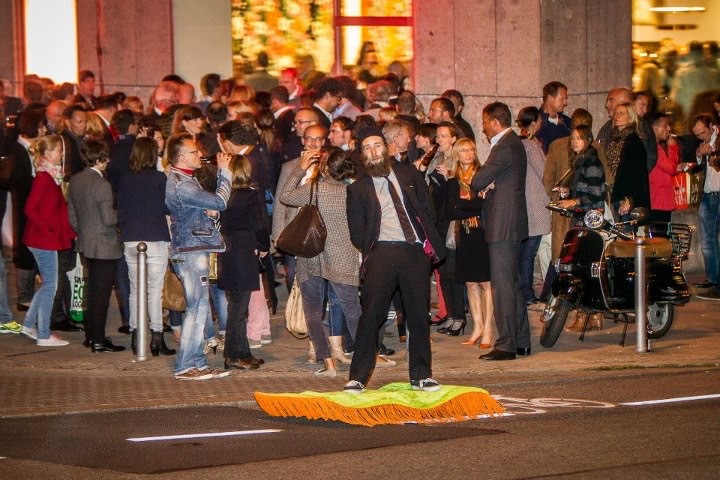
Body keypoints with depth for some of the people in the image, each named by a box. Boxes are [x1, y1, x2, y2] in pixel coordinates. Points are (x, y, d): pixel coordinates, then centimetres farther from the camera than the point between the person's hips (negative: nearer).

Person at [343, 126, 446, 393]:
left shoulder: (409, 175, 13)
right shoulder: (358, 188, 7)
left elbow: (426, 209, 13)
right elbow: (357, 232, 7)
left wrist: (429, 241, 4)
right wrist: (370, 250, -2)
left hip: (415, 251, 2)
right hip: (382, 253, -2)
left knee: (419, 315, 5)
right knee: (371, 315, -8)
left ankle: (421, 375, 14)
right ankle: (358, 378, -2)